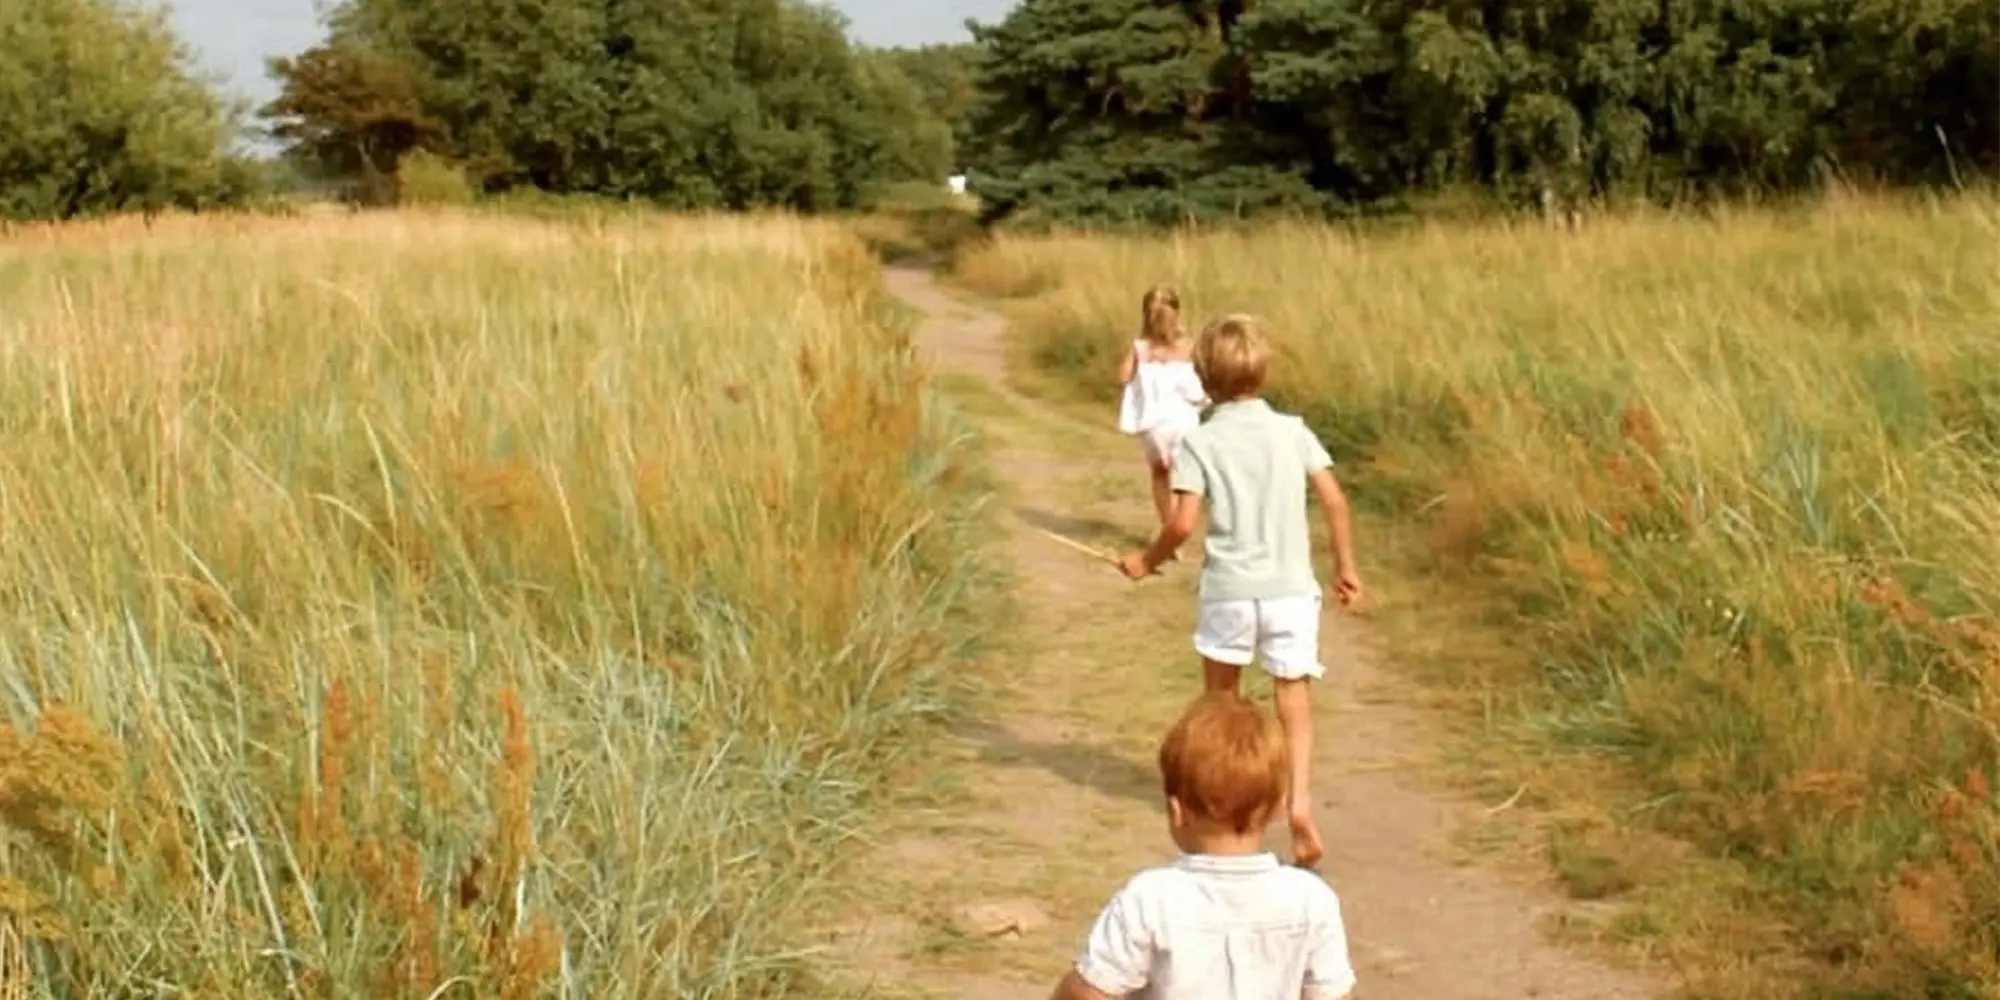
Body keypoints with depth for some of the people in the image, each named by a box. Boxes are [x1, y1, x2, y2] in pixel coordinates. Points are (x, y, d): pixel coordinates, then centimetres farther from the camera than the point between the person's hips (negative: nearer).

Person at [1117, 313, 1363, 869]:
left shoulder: (1200, 441, -4)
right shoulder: (1293, 431, 3)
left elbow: (1183, 522, -10)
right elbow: (1333, 498, 0)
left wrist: (1148, 561, 8)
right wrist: (1345, 565, 12)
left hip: (1228, 588, -1)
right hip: (1291, 587, 1)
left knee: (1220, 692, 20)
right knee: (1294, 697, 5)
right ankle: (1300, 801, -13)